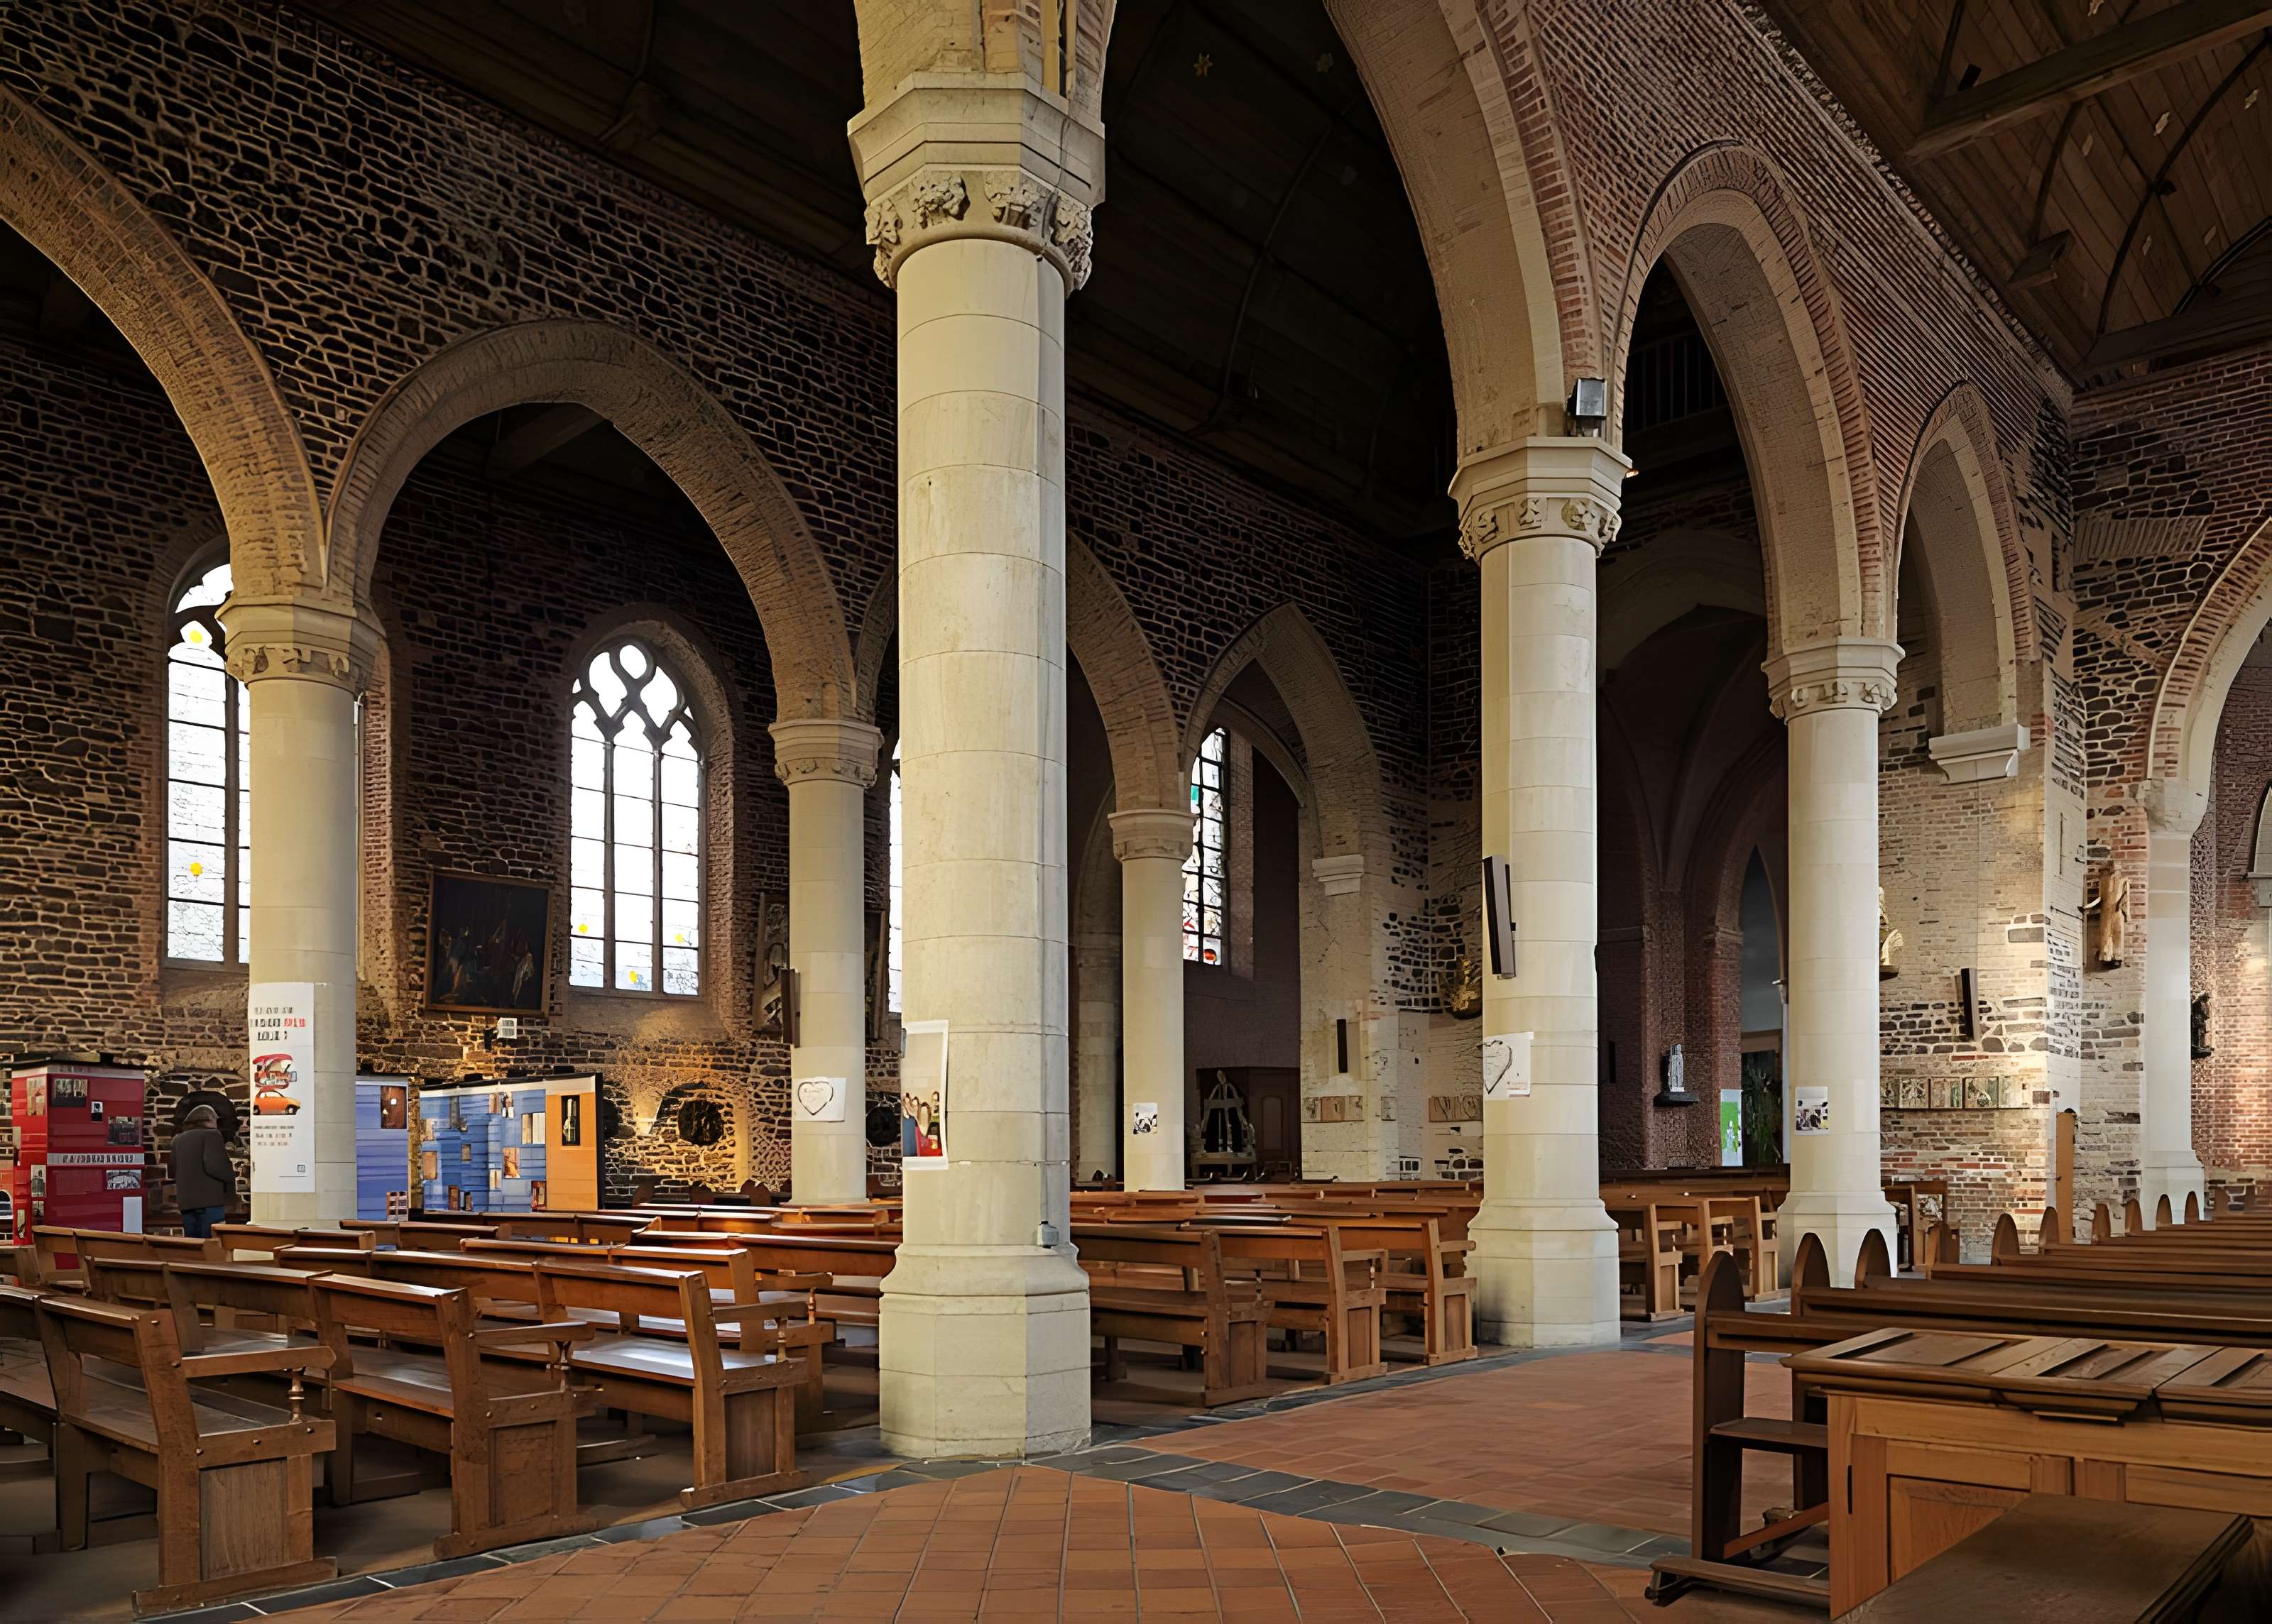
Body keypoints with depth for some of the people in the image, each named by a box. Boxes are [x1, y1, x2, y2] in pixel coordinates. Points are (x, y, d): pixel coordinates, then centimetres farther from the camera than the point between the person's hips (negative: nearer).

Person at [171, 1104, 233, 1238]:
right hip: (209, 1199, -7)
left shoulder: (178, 1139, 16)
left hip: (186, 1200, 7)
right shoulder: (211, 1135, -7)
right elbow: (212, 1165, -19)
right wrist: (231, 1177, -5)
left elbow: (173, 1170, 19)